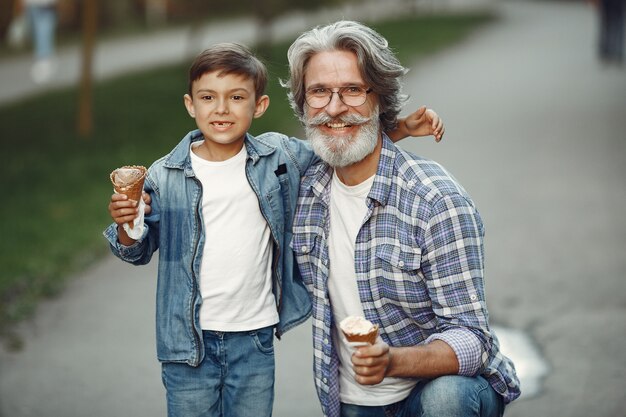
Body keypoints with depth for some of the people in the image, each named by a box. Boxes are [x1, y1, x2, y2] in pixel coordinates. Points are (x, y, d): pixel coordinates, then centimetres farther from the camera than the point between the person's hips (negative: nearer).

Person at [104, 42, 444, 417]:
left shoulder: (279, 157, -1)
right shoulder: (164, 176, -5)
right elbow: (141, 251, 4)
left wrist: (403, 128, 1)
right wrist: (125, 227, -18)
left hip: (255, 340, 2)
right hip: (189, 341, -1)